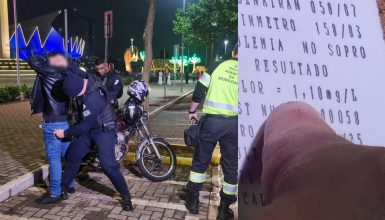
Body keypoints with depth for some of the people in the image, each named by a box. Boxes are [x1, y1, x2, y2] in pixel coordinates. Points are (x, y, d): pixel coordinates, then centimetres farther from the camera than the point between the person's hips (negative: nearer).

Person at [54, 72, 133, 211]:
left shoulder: (93, 99, -37)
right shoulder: (86, 78, -14)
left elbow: (84, 126, -26)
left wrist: (65, 133, -14)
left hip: (104, 130, -8)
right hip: (89, 127, 9)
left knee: (108, 165, -15)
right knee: (72, 156, 13)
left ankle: (126, 196, 2)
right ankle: (63, 186, 34)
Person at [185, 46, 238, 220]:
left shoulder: (218, 66, 1)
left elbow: (199, 91, -1)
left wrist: (192, 111, 12)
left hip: (212, 120, 0)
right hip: (234, 123, 0)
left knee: (200, 161, 16)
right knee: (231, 166, 13)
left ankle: (193, 201, 23)